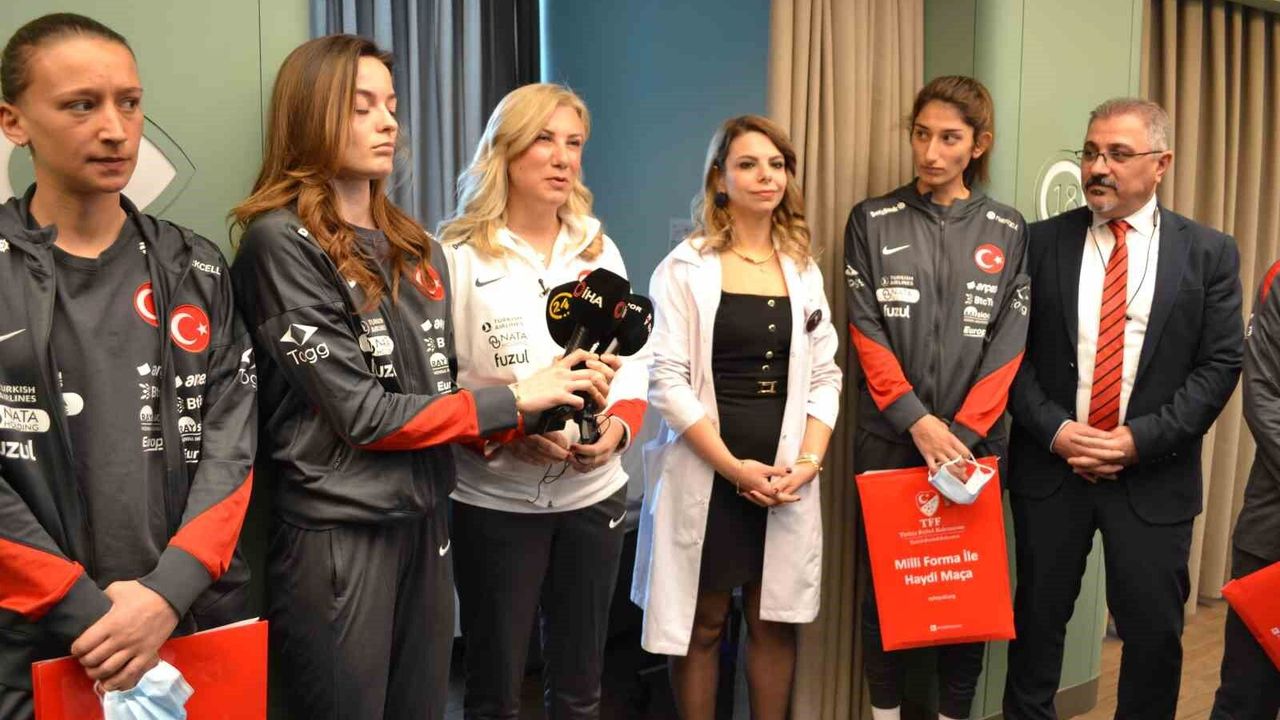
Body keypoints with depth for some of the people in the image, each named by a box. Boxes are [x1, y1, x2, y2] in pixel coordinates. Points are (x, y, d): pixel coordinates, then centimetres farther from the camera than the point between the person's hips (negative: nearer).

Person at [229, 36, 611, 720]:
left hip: (425, 523, 7)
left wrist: (526, 426, -6)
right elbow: (361, 413, -17)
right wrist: (513, 399, -12)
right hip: (337, 534, -7)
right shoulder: (281, 242, -13)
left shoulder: (417, 248, 10)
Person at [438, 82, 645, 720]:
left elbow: (633, 362, 8)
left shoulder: (600, 250, 7)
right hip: (493, 500, -4)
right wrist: (503, 432, -23)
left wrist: (618, 427, -10)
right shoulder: (457, 255, -7)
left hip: (594, 494, 4)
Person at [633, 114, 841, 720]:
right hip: (707, 474, -3)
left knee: (776, 620, 10)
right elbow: (666, 380, -10)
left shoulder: (804, 269, 11)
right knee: (702, 625, 6)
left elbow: (824, 376, 8)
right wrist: (734, 467, -16)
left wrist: (808, 461, -7)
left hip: (787, 477, 4)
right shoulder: (685, 268, -3)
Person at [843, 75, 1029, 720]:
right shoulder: (873, 221, 3)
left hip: (974, 438, 1)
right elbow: (865, 332, -3)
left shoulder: (1009, 232, 5)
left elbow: (1009, 345, -1)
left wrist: (961, 432, -12)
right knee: (884, 579, 6)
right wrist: (917, 420, -13)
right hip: (888, 436, 0)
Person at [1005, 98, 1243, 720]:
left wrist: (1142, 439, -13)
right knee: (1038, 618, 12)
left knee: (1154, 631, 7)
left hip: (1153, 476, 0)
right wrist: (1053, 429, -12)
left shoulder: (1209, 253, 1)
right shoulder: (1041, 241, 2)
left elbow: (1219, 365, -3)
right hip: (1049, 465, 1)